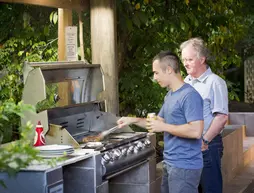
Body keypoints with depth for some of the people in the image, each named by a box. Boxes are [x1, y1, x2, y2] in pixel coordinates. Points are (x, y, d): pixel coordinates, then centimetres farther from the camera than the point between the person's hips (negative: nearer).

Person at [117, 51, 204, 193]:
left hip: (184, 166, -9)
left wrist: (164, 127, -19)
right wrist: (133, 120, 11)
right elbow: (159, 121, 23)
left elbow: (196, 131, -26)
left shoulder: (190, 95, -18)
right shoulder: (170, 95, 13)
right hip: (170, 163, 9)